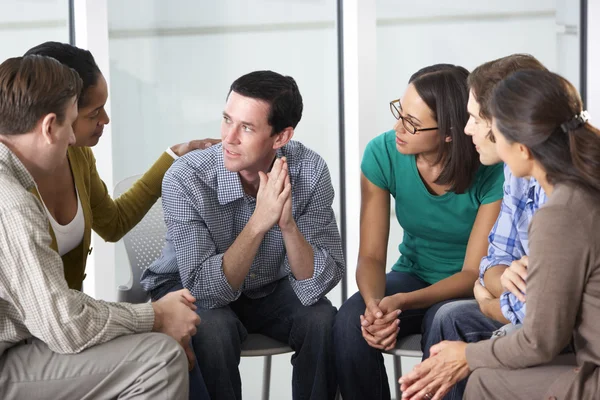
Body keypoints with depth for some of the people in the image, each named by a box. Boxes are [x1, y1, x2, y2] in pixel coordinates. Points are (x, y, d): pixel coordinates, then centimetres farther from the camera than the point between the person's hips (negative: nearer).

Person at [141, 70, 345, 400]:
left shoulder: (309, 171, -21)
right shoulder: (186, 178, -28)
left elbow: (318, 285, -23)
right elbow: (205, 288, -31)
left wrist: (288, 224, -40)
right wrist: (259, 222, -41)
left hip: (271, 287, 2)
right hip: (191, 289, -2)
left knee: (323, 321, -25)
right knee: (214, 328, -33)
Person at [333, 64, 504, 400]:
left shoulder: (492, 173, -23)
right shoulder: (383, 153, -14)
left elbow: (474, 273, -19)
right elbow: (371, 256, -11)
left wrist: (401, 302, -35)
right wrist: (374, 305, -34)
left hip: (468, 288, -2)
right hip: (413, 274, 3)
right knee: (350, 324, -27)